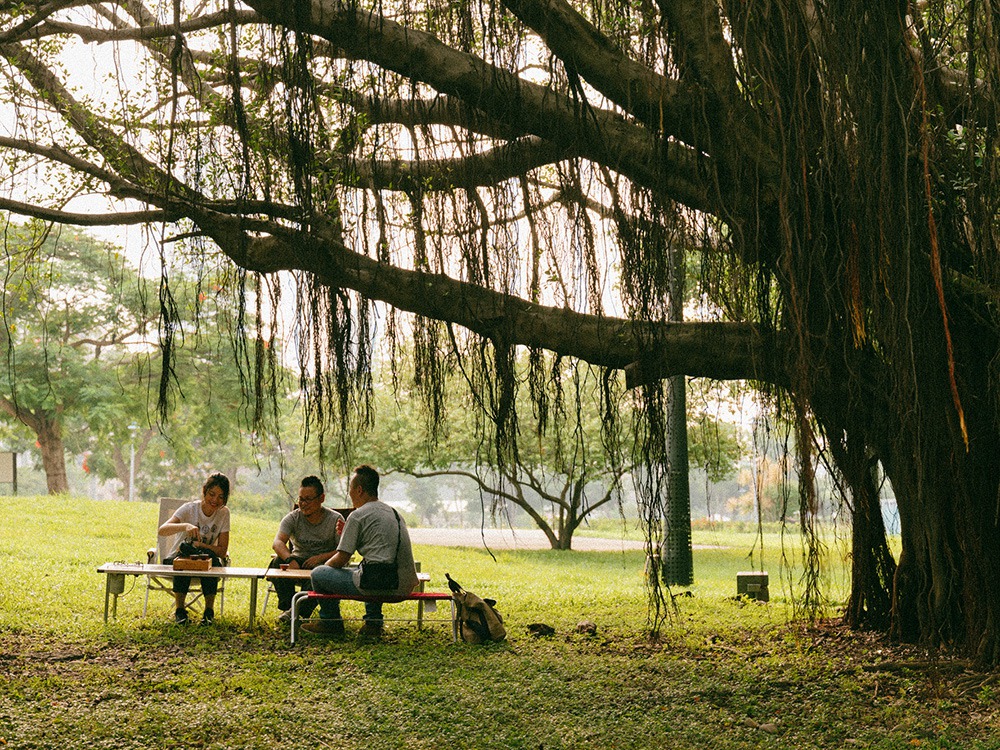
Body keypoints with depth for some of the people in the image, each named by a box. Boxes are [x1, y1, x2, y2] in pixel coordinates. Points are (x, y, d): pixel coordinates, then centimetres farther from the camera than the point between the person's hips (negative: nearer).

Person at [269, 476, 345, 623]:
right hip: (299, 560, 2)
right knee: (278, 562, -28)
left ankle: (300, 610, -36)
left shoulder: (335, 519, -6)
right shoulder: (292, 518, -3)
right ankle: (287, 606, -24)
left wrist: (321, 557, -27)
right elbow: (277, 543, -20)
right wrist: (290, 560, -41)